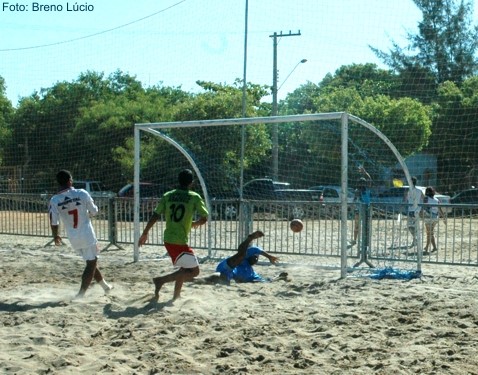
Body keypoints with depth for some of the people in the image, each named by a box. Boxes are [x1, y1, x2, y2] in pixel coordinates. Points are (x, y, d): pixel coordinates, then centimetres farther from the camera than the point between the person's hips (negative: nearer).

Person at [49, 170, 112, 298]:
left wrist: (56, 236, 13)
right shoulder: (82, 194, -12)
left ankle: (105, 286, 32)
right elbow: (94, 211, -2)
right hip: (87, 235, -4)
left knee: (91, 262, 21)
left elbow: (54, 222, -5)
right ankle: (80, 294, -5)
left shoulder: (54, 200, -6)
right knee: (91, 263, 4)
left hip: (73, 238, 4)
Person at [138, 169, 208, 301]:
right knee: (194, 271, 2)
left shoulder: (167, 195, 6)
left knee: (185, 268, 25)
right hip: (180, 241, -7)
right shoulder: (194, 197, -5)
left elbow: (154, 216, 4)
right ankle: (162, 280, -10)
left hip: (168, 239, 7)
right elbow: (204, 218, -4)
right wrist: (195, 223, 17)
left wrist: (145, 234, 11)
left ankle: (176, 295, 25)